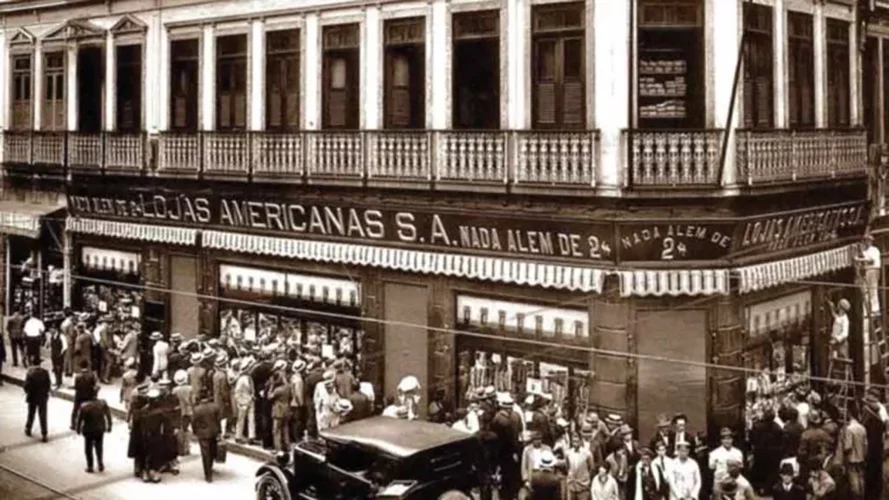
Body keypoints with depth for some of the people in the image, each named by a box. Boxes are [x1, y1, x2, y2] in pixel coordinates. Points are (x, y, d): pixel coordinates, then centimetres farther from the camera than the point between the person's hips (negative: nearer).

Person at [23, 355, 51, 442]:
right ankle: (44, 435, 3)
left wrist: (27, 392, 5)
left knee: (31, 414, 20)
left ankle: (28, 429, 39)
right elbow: (49, 384, -6)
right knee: (43, 416, 5)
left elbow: (26, 386, -16)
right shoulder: (45, 372, -10)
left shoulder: (30, 373, -17)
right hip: (43, 397, 1)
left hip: (33, 397, -1)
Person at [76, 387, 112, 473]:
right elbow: (108, 415, -7)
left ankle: (90, 467, 20)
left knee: (88, 448, 15)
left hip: (88, 430, -2)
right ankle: (101, 464, 25)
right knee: (99, 447, 22)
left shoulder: (84, 406, -19)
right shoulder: (103, 403, -13)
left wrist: (78, 429, 3)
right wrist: (109, 426, 6)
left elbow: (80, 418, -12)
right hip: (100, 429, 2)